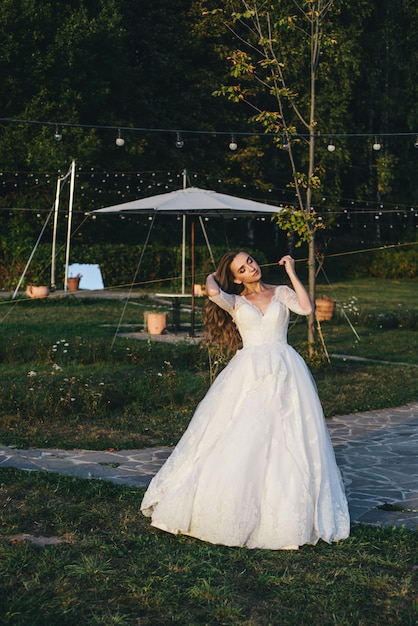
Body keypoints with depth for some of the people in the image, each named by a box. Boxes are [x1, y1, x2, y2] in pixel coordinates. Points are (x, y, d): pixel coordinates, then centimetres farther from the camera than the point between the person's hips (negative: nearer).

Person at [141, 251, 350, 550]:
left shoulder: (281, 293, 13)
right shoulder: (235, 301, 11)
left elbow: (306, 307, -6)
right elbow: (214, 292, -11)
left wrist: (292, 274, 0)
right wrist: (212, 277, 10)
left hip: (285, 375, 0)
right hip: (248, 376, 0)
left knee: (287, 445, -1)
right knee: (240, 444, -3)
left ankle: (287, 518, 7)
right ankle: (235, 512, 9)